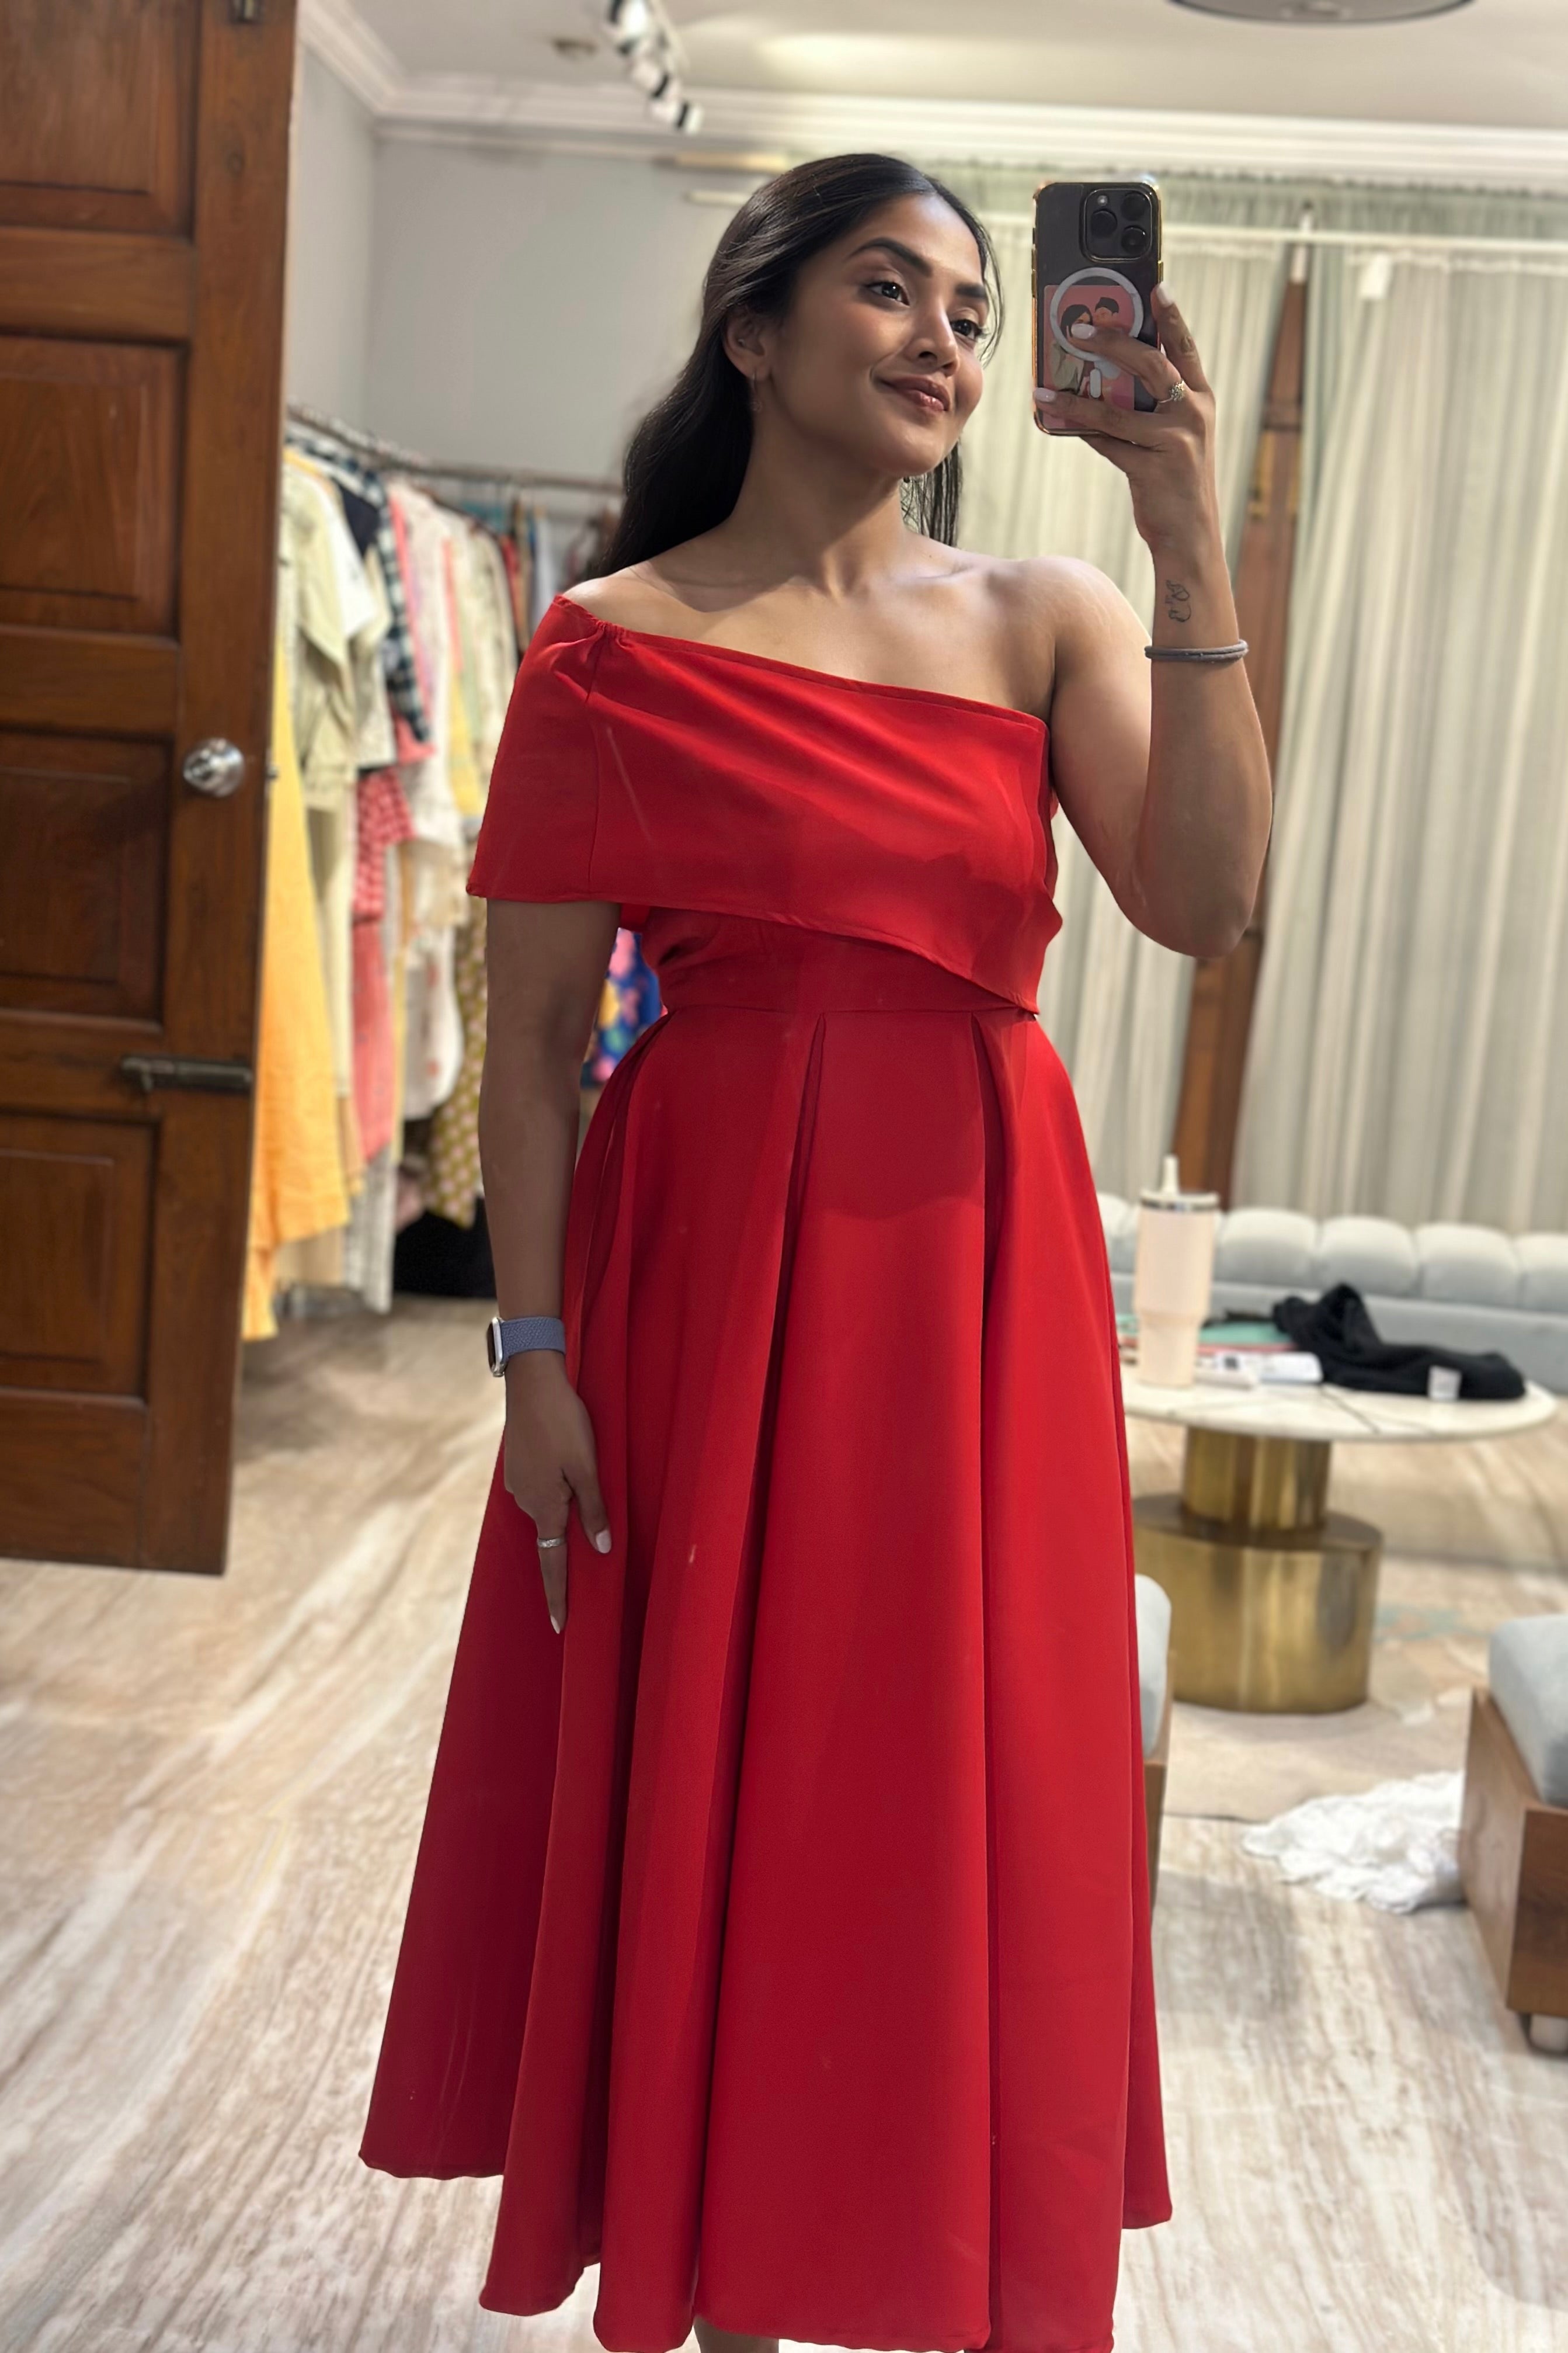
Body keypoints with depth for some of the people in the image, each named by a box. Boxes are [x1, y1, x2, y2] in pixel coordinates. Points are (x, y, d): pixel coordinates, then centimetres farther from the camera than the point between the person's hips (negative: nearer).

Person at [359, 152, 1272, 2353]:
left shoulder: (1048, 618, 5)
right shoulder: (616, 647, -1)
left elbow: (1202, 903, -10)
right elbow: (534, 1032, -3)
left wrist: (1192, 555, -17)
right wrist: (534, 1354, -9)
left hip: (977, 1258, 2)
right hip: (706, 1244, -2)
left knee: (959, 1788, 9)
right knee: (699, 1775, 8)